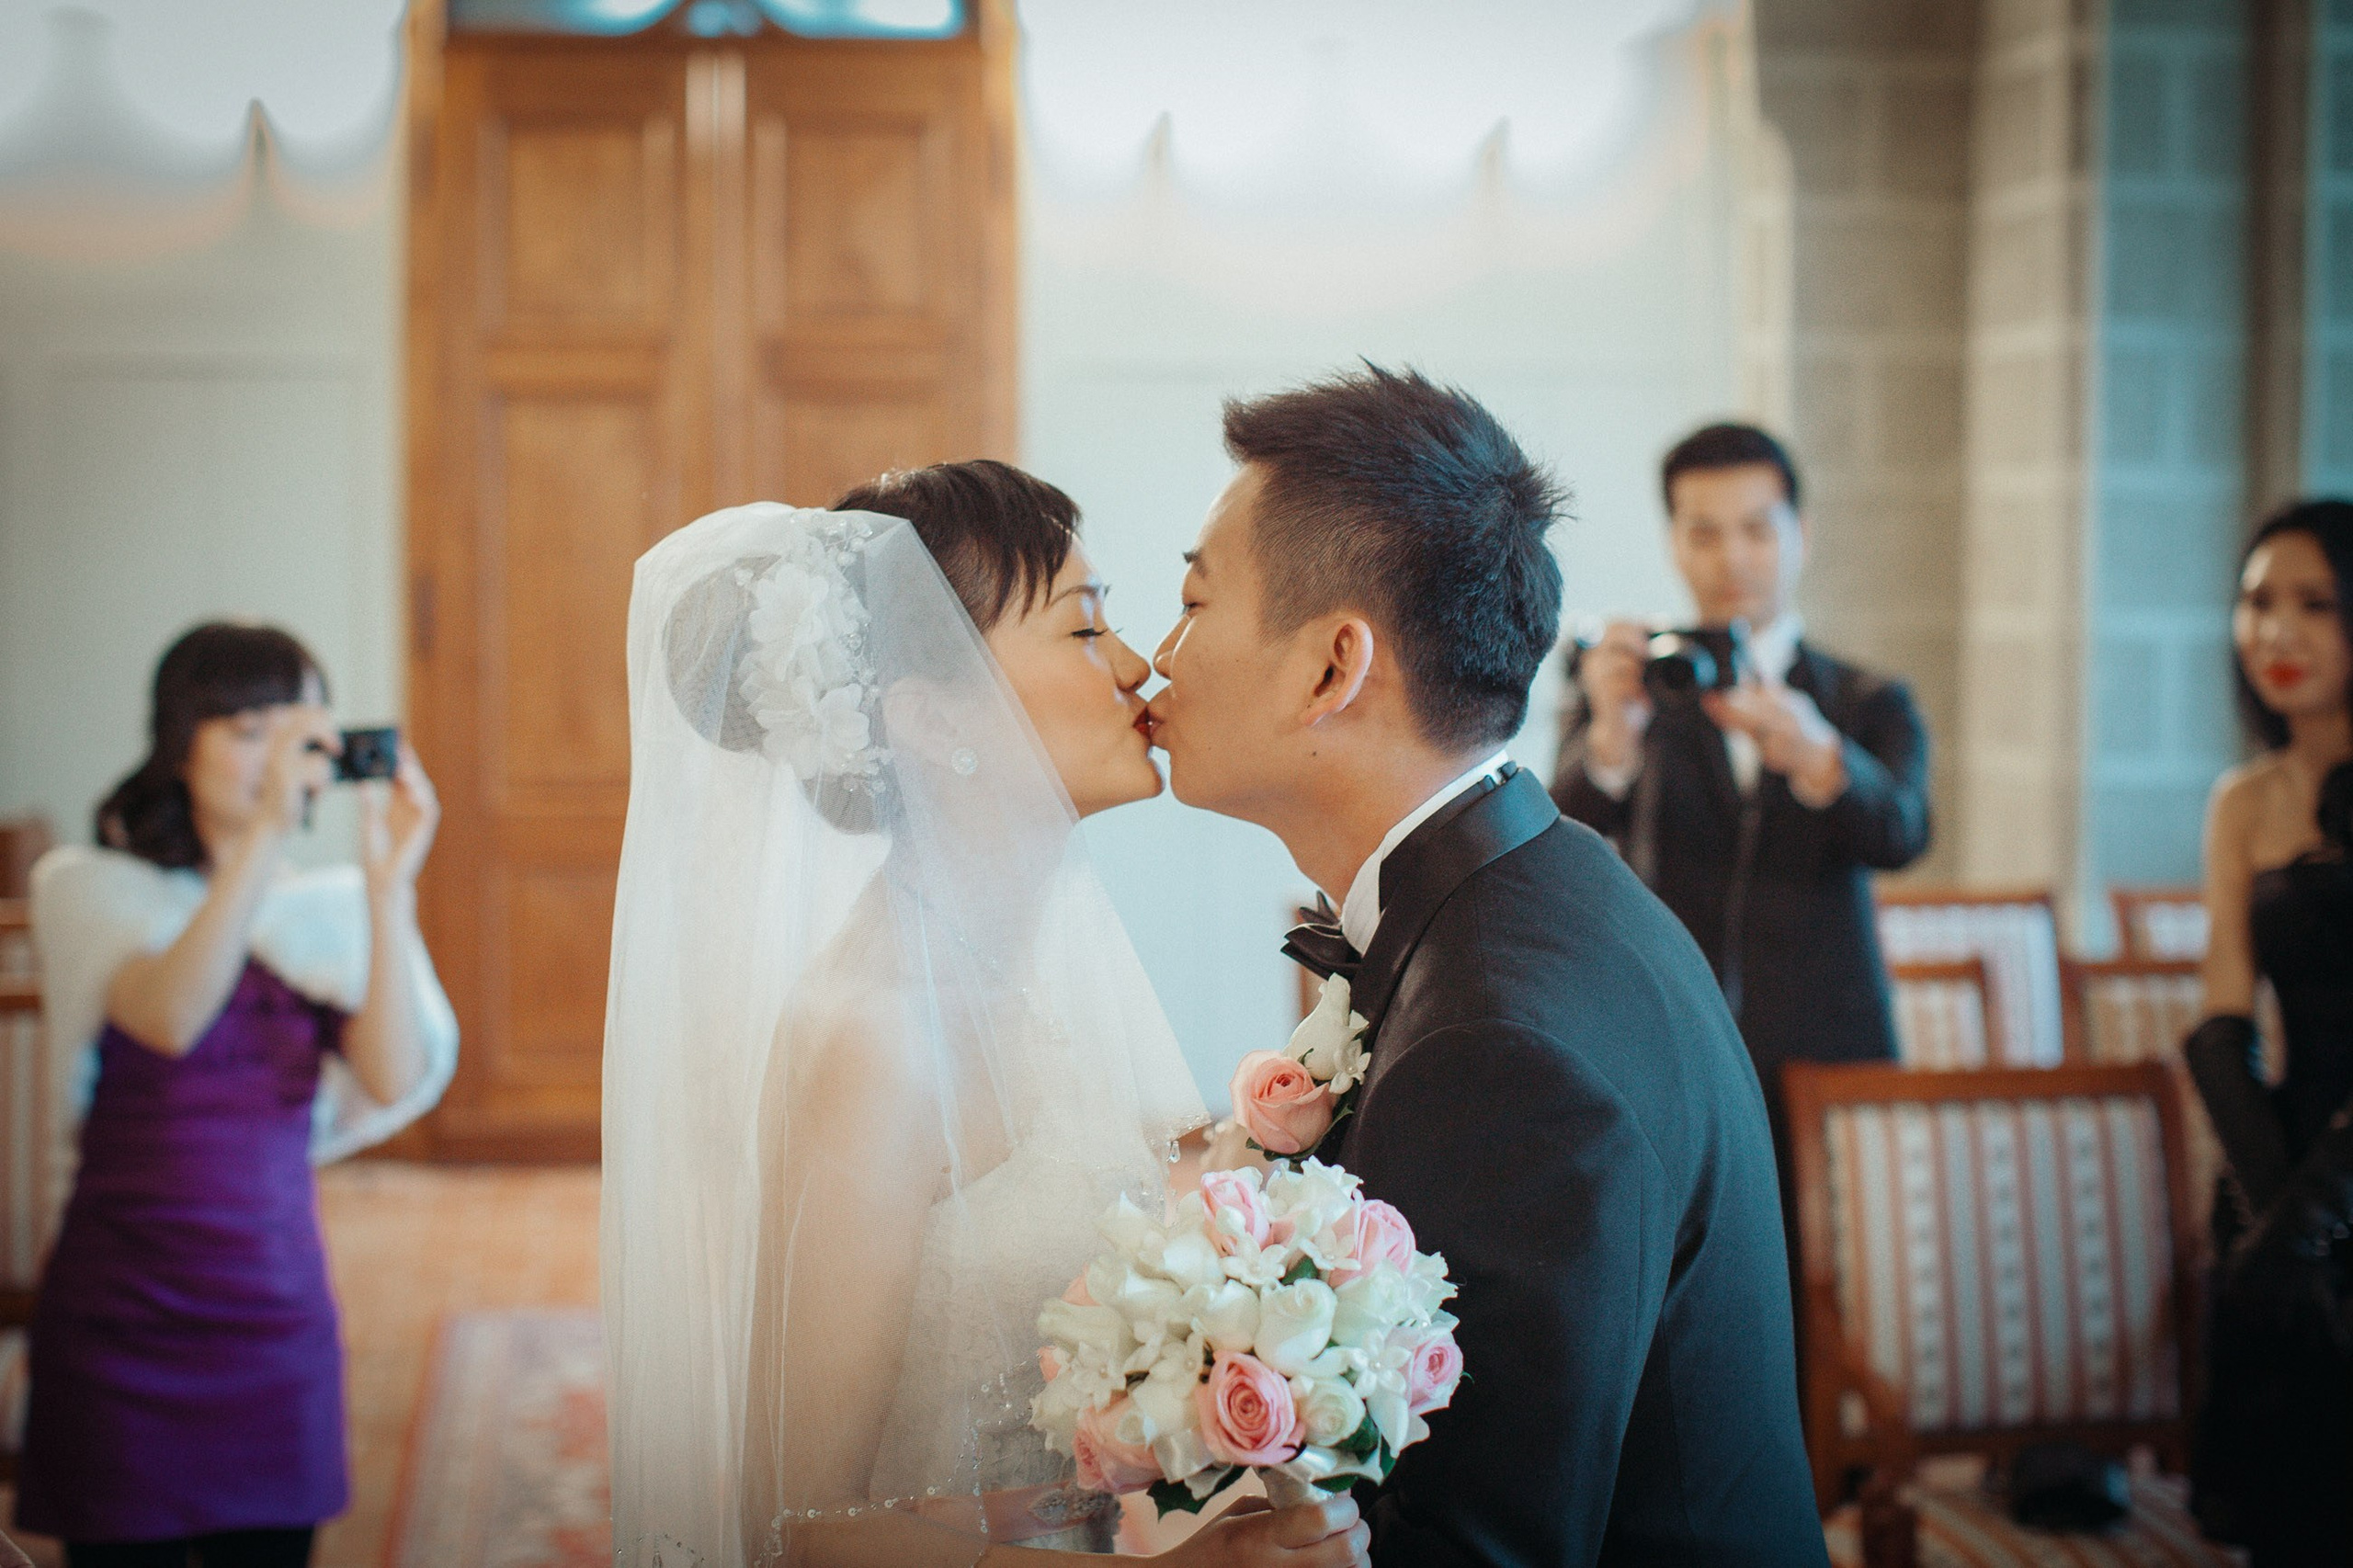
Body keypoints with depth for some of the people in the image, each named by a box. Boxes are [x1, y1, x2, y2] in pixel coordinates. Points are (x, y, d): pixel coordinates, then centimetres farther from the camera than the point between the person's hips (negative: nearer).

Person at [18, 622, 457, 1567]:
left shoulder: (336, 910, 4)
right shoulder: (89, 888, -2)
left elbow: (395, 1083, -11)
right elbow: (170, 1020, -22)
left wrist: (389, 886, -19)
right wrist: (265, 832, -29)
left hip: (278, 1310, 2)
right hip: (120, 1314, -2)